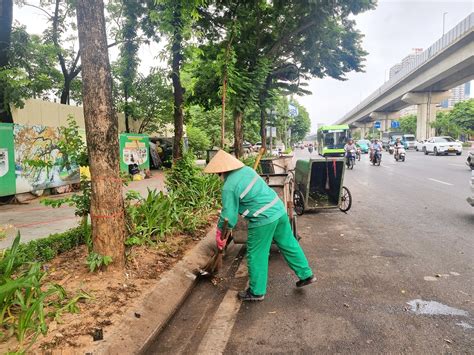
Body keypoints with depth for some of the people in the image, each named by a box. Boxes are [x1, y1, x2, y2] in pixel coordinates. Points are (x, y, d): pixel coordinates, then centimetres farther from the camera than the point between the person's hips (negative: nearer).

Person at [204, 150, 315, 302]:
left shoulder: (229, 188, -15)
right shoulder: (247, 169, 7)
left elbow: (229, 216, -12)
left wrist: (220, 229, 8)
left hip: (263, 219, -8)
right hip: (279, 209, 8)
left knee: (256, 255, 9)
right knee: (289, 244, 21)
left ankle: (256, 292, 23)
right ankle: (306, 274, 35)